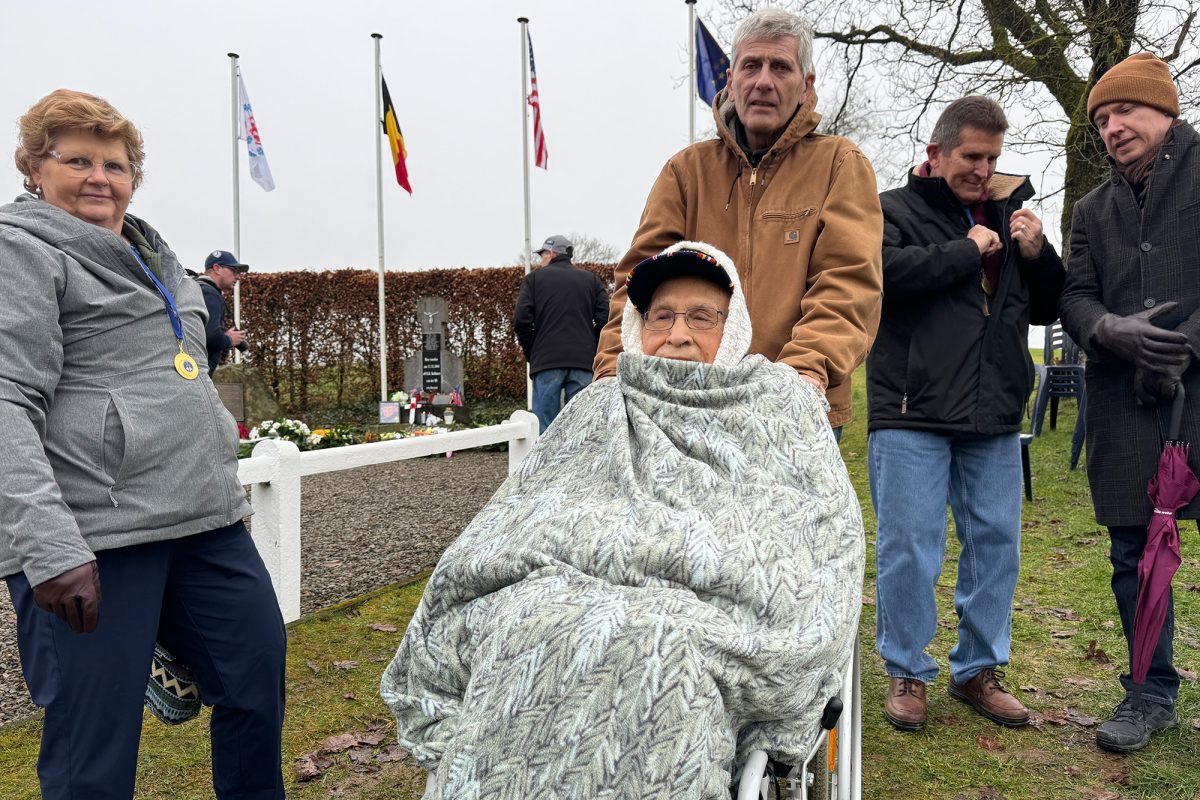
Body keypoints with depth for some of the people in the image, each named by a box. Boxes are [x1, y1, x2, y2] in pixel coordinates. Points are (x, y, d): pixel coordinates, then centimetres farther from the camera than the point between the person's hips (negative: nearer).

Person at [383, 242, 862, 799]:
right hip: (574, 601, 3)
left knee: (648, 646, -33)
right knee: (529, 626, -29)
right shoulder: (600, 409, 23)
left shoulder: (782, 404, 16)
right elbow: (511, 525, 14)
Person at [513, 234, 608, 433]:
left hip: (546, 363, -2)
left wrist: (530, 353, 9)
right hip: (583, 363, 2)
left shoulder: (535, 278, 9)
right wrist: (591, 349, 12)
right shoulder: (591, 279, 15)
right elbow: (605, 318, 3)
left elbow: (521, 319, -2)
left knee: (545, 429, -2)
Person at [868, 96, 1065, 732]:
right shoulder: (895, 210, 2)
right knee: (909, 548, 0)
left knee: (996, 543, 11)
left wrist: (1036, 255, 1)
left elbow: (1047, 308, 19)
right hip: (912, 414, -5)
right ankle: (907, 672, 17)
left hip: (994, 417, 6)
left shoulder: (1007, 215, 17)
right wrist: (968, 251, -12)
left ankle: (978, 669, 27)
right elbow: (885, 273, -19)